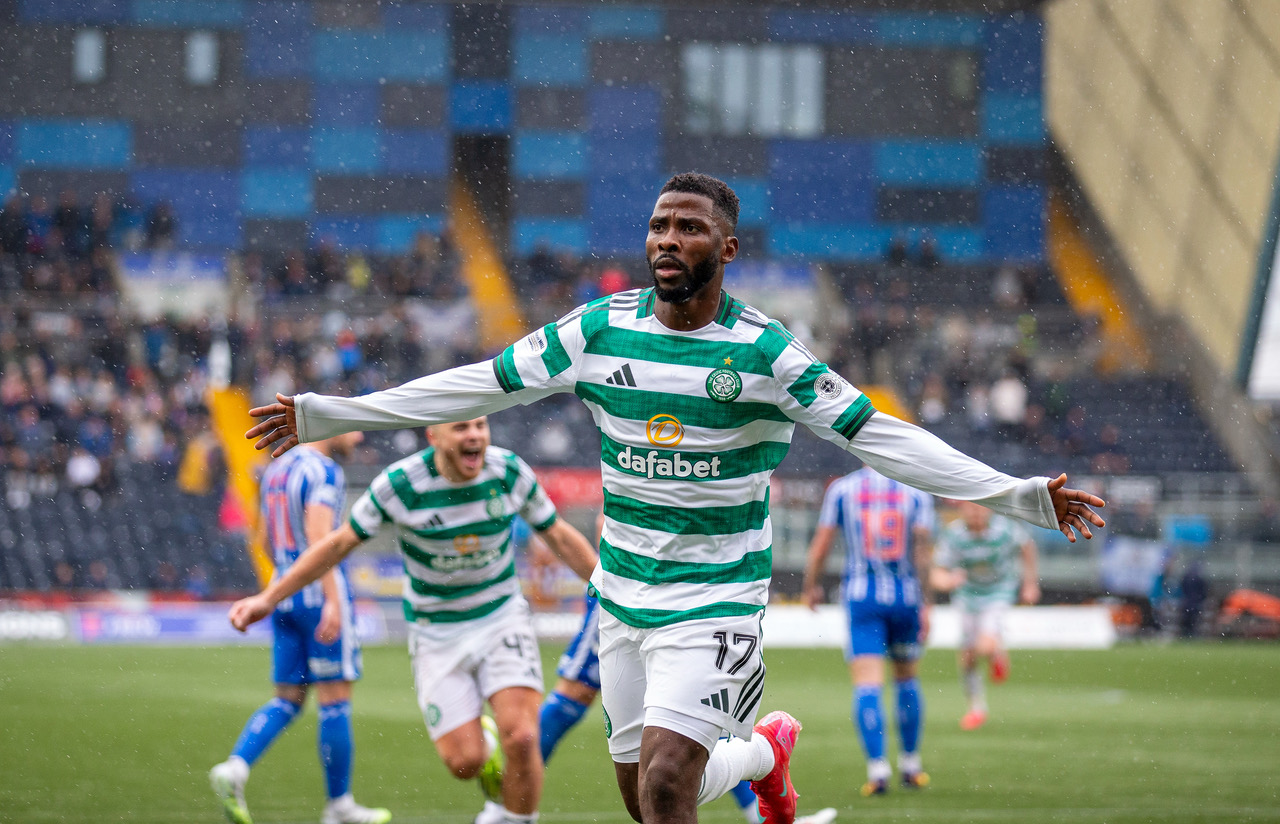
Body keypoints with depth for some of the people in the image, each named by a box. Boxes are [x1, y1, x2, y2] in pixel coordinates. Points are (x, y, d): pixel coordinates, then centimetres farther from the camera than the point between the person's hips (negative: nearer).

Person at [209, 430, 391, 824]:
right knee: (335, 700, 0)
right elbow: (318, 535, -23)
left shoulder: (276, 469, 15)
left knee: (288, 699, 10)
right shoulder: (323, 471, -12)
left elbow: (266, 537, 22)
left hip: (284, 593, 8)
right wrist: (332, 600, -27)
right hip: (320, 594, -8)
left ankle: (235, 767, -10)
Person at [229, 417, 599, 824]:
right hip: (436, 633, -1)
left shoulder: (511, 472, -11)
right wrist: (267, 598, -6)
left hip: (502, 618, 1)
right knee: (464, 761, -11)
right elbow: (339, 543, -6)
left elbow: (559, 536, 5)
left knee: (521, 738, -20)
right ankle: (486, 744, 27)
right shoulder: (398, 484, -17)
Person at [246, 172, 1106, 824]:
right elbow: (478, 385, 4)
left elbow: (876, 433, -12)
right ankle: (764, 750, 44)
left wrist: (1019, 495, -19)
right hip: (624, 594, 5)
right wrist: (323, 415, 4)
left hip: (715, 600, -5)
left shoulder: (764, 352, -11)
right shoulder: (599, 330, -2)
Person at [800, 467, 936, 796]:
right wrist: (925, 605, -2)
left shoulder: (841, 489, 0)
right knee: (907, 677, 19)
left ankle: (877, 767, -20)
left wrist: (811, 587, 18)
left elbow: (820, 545, 2)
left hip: (861, 595, -1)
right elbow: (922, 550, -5)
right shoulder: (915, 492, 1)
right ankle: (910, 763, 27)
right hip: (905, 595, 2)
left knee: (867, 684, -6)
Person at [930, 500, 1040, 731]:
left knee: (986, 647, -24)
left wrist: (1031, 584, 5)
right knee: (968, 658, 7)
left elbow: (1027, 547, -2)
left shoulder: (1004, 528, -23)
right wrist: (946, 581, -45)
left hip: (999, 593, -2)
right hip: (968, 594, 2)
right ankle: (977, 708, 32)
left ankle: (998, 655, 16)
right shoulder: (953, 535, -23)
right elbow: (937, 574, -21)